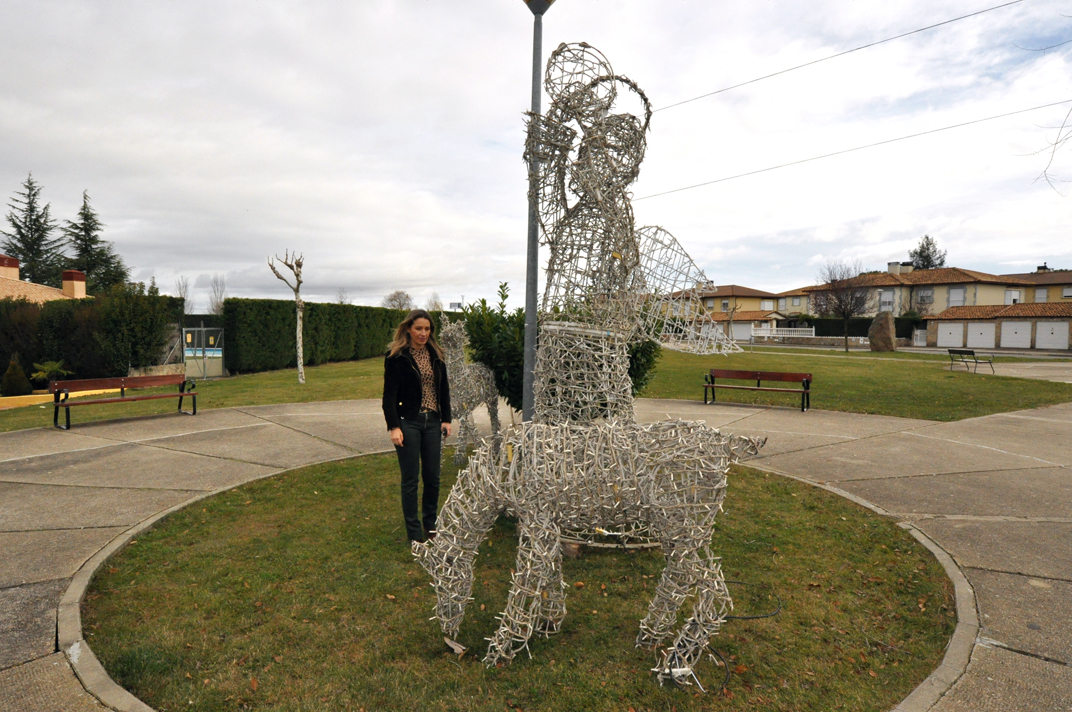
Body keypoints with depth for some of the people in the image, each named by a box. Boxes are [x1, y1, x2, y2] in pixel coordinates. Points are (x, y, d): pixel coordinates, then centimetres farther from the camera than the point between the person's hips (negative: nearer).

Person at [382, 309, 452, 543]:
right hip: (408, 423, -4)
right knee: (410, 479, 1)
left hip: (432, 422, 5)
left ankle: (431, 525, 27)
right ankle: (415, 534, 13)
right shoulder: (396, 356, -7)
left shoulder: (436, 355, 8)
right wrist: (393, 426, -15)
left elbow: (444, 389, 14)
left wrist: (446, 419, 7)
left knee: (432, 477, 9)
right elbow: (389, 394, -9)